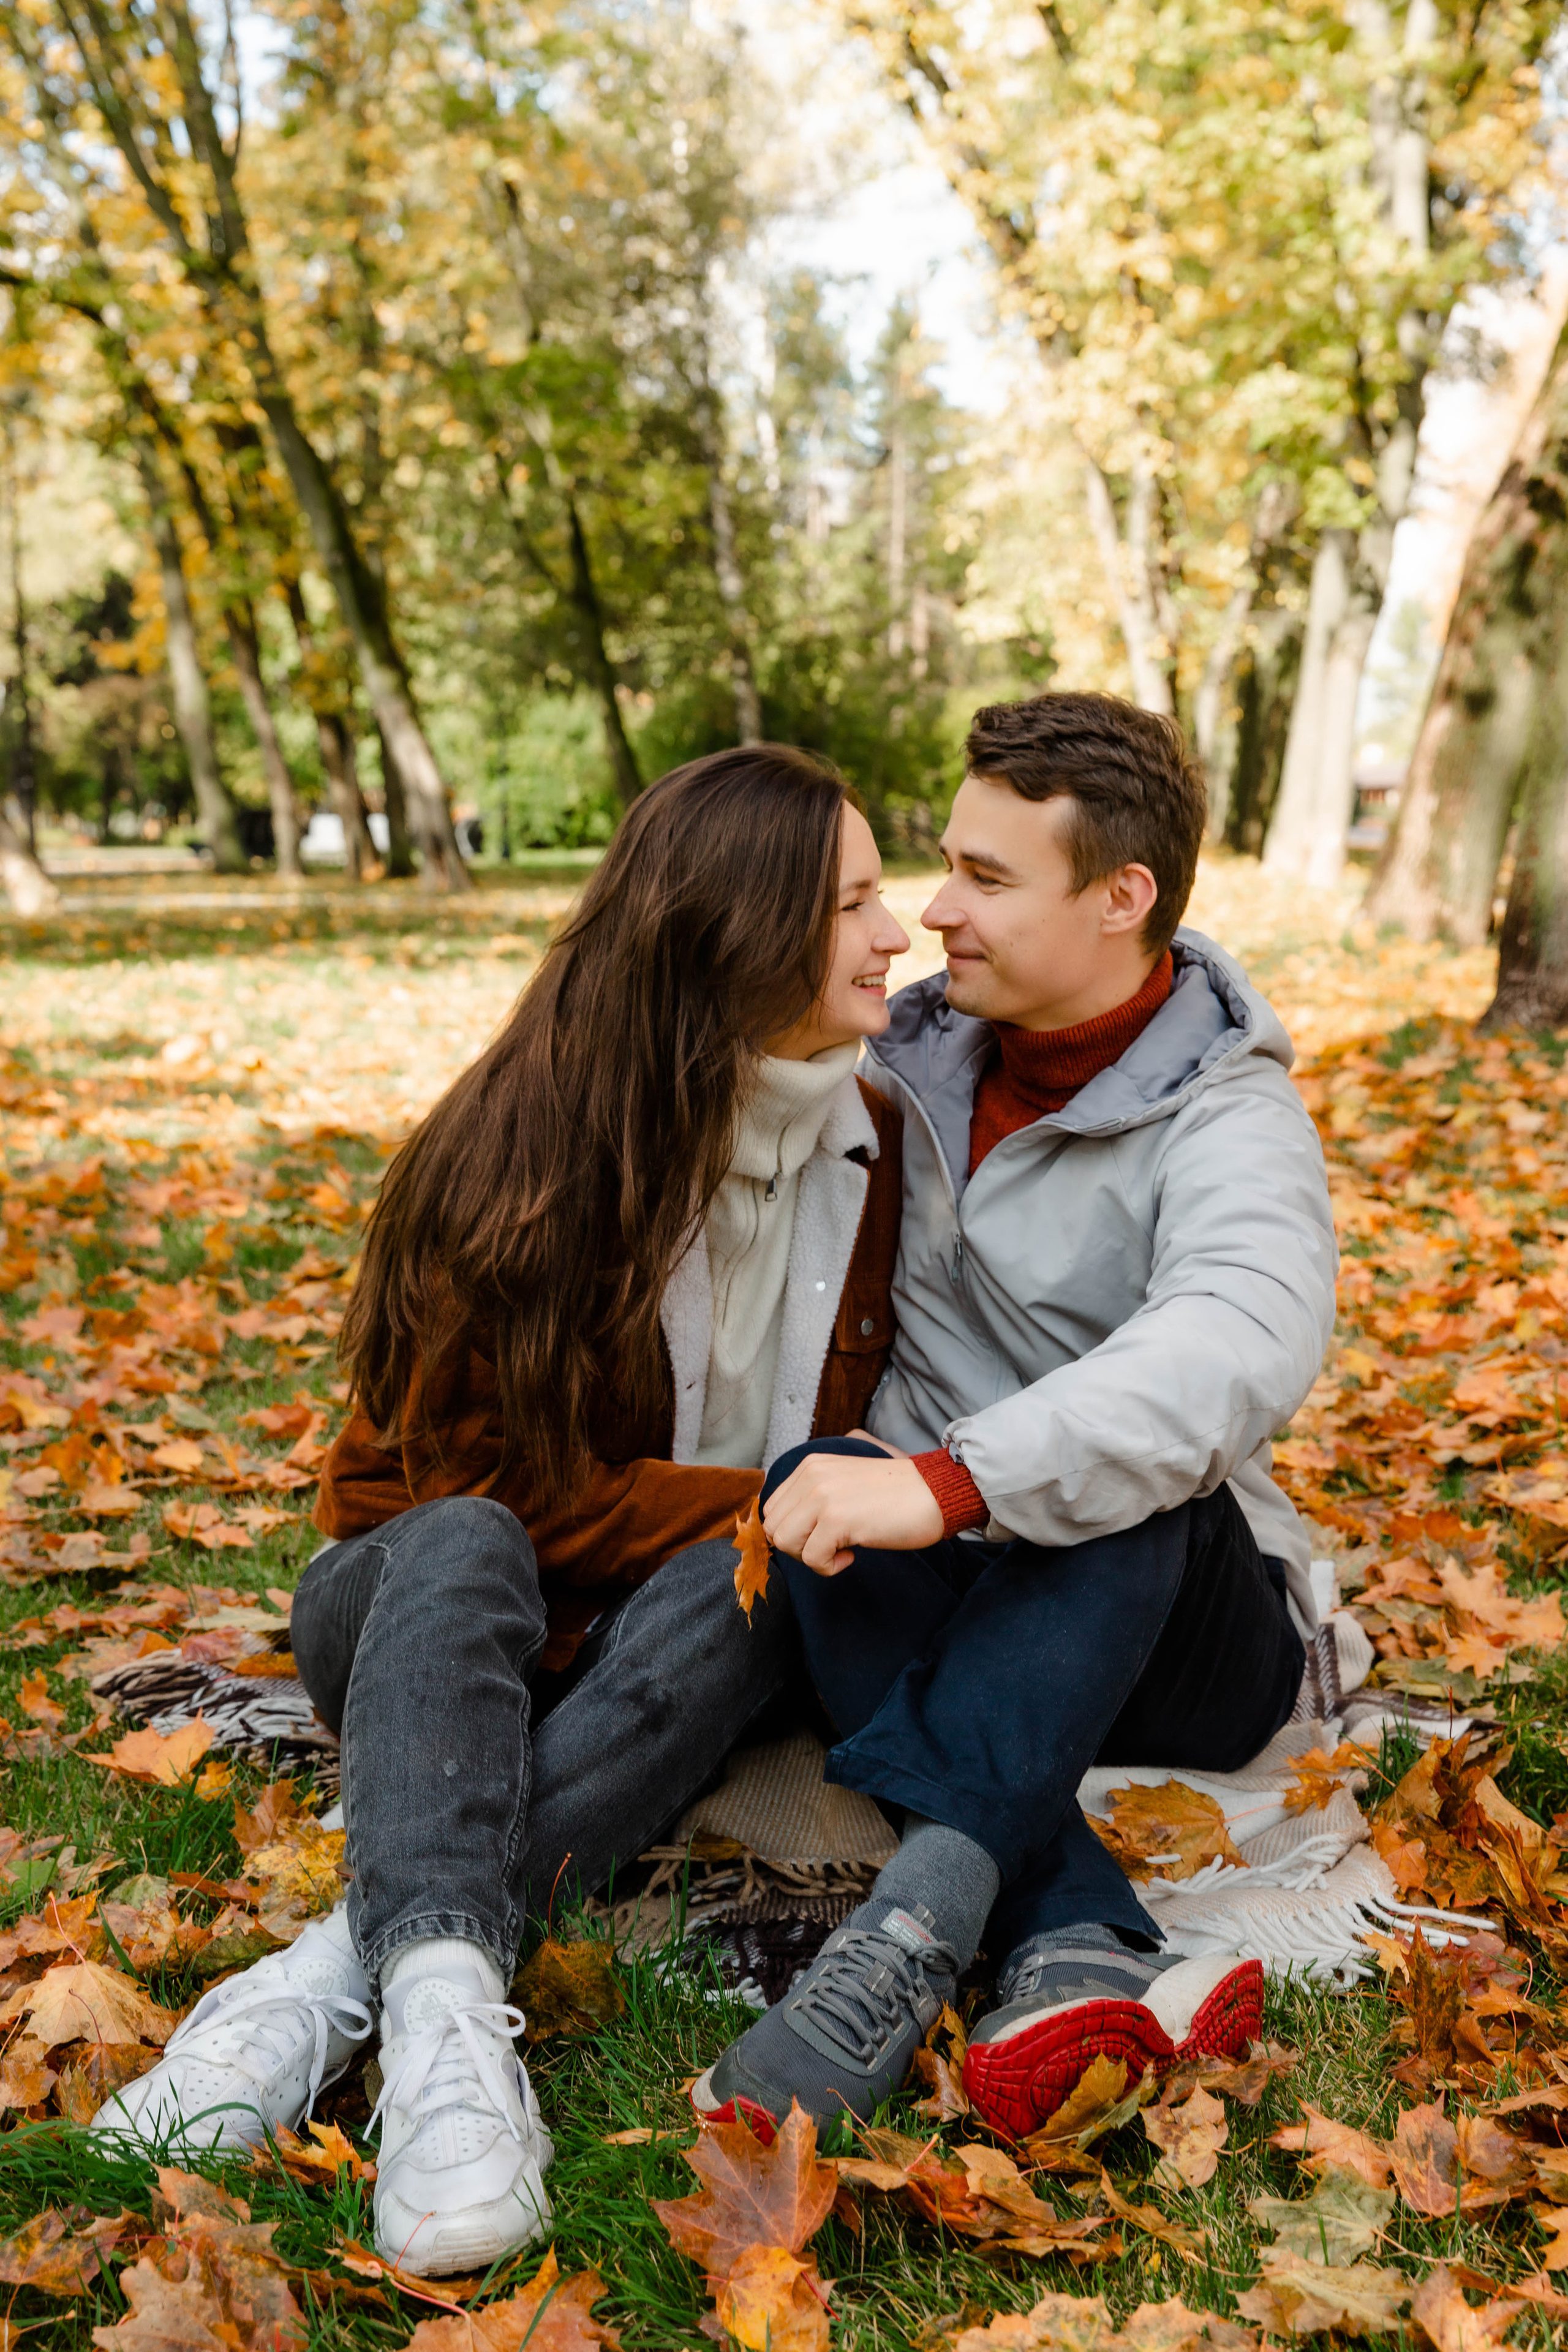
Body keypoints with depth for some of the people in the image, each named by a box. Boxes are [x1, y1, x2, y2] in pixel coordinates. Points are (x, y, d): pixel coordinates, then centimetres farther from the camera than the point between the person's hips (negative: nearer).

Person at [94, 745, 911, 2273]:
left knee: (757, 1589, -31)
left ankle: (338, 1969, -38)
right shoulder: (525, 1143, -17)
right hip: (427, 1608, -3)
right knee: (462, 1552, -36)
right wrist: (765, 1501, -24)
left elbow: (839, 1439, 7)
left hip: (652, 1637, 3)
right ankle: (442, 1999, -51)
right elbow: (491, 1478, -17)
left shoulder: (867, 1147, -2)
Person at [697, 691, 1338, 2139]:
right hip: (938, 1597, 5)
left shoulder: (1226, 1122, -15)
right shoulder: (922, 1057, 5)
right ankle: (1078, 1958, -44)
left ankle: (911, 1936, -45)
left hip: (1174, 1624, -4)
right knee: (807, 1482, -28)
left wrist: (950, 1483, -49)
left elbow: (1245, 1346, -38)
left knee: (1123, 1482, -36)